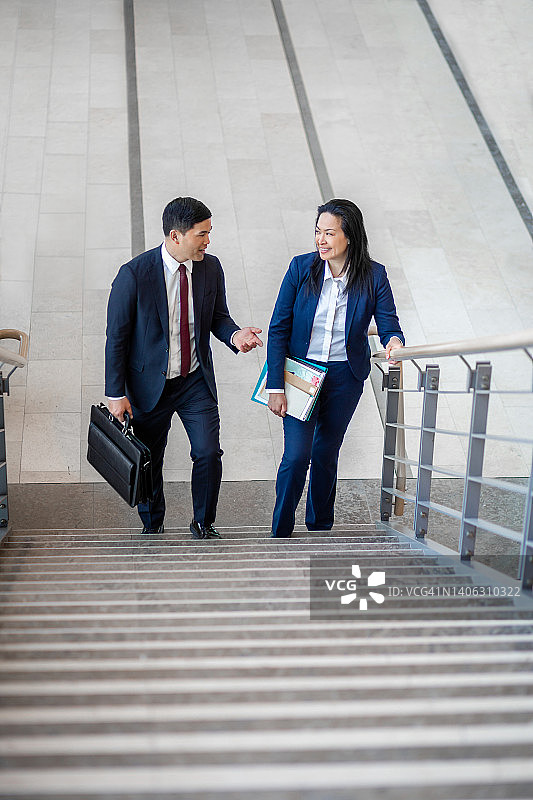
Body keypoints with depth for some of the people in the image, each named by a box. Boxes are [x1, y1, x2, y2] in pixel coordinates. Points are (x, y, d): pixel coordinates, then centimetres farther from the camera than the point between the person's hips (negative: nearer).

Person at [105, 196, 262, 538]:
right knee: (148, 462, 11)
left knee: (209, 453, -7)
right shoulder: (134, 274, -17)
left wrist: (234, 335, -15)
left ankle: (204, 524, 16)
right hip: (150, 384, -2)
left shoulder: (211, 267, -4)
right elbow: (117, 337, -10)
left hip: (196, 381, 3)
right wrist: (116, 394, -10)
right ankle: (152, 526, 36)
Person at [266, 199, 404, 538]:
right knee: (297, 455, -9)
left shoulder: (374, 276, -10)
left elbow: (389, 322, -8)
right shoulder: (301, 268, -10)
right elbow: (279, 329, -8)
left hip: (345, 378, 1)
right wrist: (275, 386, -13)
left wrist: (394, 341, -35)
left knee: (326, 453, 13)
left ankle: (320, 527, 31)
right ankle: (280, 533, 7)